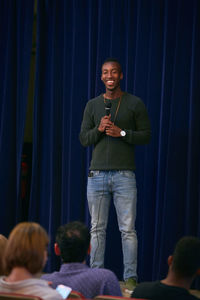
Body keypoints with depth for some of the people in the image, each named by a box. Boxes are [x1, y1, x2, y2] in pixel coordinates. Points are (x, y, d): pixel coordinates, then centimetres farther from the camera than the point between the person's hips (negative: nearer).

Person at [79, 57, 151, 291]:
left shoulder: (135, 104, 5)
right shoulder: (92, 105, 12)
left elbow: (146, 135, 3)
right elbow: (83, 139, 11)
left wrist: (122, 133, -11)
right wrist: (99, 129, -8)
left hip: (124, 174, -2)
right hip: (97, 174, 2)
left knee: (128, 229, -4)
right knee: (97, 229, 4)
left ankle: (130, 278, 0)